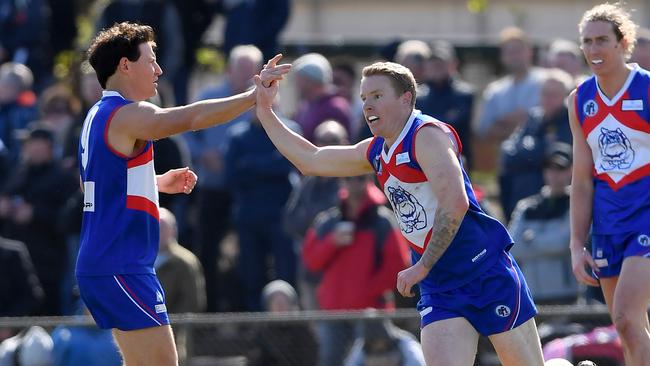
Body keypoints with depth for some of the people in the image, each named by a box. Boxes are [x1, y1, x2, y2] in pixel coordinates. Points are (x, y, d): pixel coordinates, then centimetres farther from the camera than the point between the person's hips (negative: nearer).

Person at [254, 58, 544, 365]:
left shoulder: (428, 135, -14)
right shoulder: (374, 152, 12)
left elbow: (455, 204, -26)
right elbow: (309, 161, 26)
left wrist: (422, 267, -21)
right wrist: (265, 112, 21)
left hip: (487, 274, -6)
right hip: (439, 290, 6)